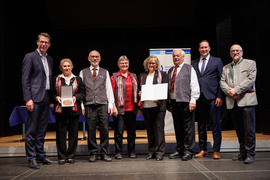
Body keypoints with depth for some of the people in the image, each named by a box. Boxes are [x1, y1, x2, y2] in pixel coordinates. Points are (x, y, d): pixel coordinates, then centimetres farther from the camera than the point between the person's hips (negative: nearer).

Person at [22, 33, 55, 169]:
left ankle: (40, 155, 22)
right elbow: (25, 80, -9)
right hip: (35, 98, -7)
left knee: (42, 129, 12)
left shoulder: (50, 59, 17)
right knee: (31, 129, -1)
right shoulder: (30, 57, -3)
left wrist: (52, 96, 12)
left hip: (46, 98, 7)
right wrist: (28, 99, -16)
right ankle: (31, 158, 6)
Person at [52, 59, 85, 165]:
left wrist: (76, 97, -9)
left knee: (73, 133, 2)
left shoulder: (78, 79, 12)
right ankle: (62, 157, 11)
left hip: (74, 109, 1)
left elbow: (82, 93, 8)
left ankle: (71, 156, 13)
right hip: (60, 109, 0)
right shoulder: (56, 79, 11)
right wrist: (56, 97, -8)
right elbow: (52, 93, 11)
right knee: (61, 133, 1)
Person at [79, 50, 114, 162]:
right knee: (91, 130, 0)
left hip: (103, 104, 1)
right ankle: (93, 153, 11)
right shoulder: (83, 72, 13)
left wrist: (111, 104, 2)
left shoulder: (105, 72, 16)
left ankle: (104, 153, 8)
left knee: (105, 129, -2)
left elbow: (109, 88, 12)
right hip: (89, 105, 0)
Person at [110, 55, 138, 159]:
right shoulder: (114, 77, 3)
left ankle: (131, 151, 21)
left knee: (132, 131, 9)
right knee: (119, 131, -1)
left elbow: (137, 91, 17)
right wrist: (112, 106, -12)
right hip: (119, 108, -4)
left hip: (131, 108, 4)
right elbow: (111, 92, -3)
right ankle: (118, 152, 9)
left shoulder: (133, 76, 16)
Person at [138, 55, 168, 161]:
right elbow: (139, 89, 22)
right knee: (149, 129, 9)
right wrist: (139, 93, -1)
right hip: (146, 106, 4)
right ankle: (151, 152, 19)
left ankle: (159, 152, 3)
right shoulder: (142, 76, 17)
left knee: (158, 128, -5)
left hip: (158, 105, -4)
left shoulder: (162, 74, 7)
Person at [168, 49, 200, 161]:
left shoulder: (189, 69, 4)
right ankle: (179, 150, 18)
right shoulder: (170, 71, 19)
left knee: (188, 128, -2)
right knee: (177, 128, 9)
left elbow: (194, 86, -3)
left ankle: (188, 151, 7)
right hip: (173, 102, 5)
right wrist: (168, 103, 12)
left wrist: (193, 101, -12)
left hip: (185, 102, -5)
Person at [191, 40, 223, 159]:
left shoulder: (217, 61, 7)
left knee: (215, 124, 1)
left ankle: (216, 151, 11)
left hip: (212, 97, -3)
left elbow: (221, 80, 2)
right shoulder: (194, 63, 14)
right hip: (199, 97, 3)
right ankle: (203, 150, 19)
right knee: (201, 125, 9)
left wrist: (220, 96, -7)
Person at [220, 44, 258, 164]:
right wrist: (229, 91, -9)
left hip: (246, 100, -4)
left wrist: (236, 90, -12)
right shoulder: (226, 68, 20)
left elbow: (250, 79, -5)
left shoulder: (250, 63, 8)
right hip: (232, 102, 4)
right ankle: (243, 153, 17)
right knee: (239, 130, 9)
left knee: (249, 129, -6)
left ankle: (250, 154, 2)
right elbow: (222, 82, 10)